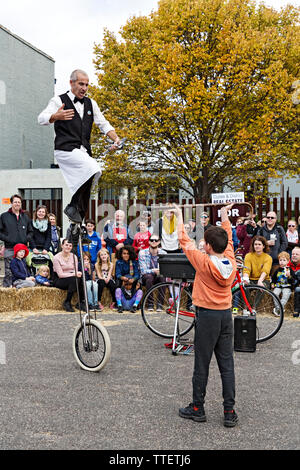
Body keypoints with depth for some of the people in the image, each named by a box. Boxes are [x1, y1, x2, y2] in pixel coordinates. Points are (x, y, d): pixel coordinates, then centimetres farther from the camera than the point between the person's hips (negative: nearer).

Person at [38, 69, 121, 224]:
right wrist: (56, 116, -30)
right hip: (65, 150, -6)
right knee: (93, 169, -28)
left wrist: (115, 138, 3)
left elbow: (103, 124, 22)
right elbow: (41, 118, -8)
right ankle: (73, 205, -16)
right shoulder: (59, 101, 3)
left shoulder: (91, 103, 20)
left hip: (83, 153, 6)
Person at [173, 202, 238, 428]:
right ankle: (230, 412, 12)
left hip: (207, 316, -5)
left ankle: (198, 408, 17)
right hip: (226, 315, 5)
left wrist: (179, 215, 6)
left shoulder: (205, 263, -16)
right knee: (227, 364, 8)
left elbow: (185, 241, -6)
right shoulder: (231, 263, -2)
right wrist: (225, 216, 27)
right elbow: (228, 240, 15)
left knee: (202, 365, 6)